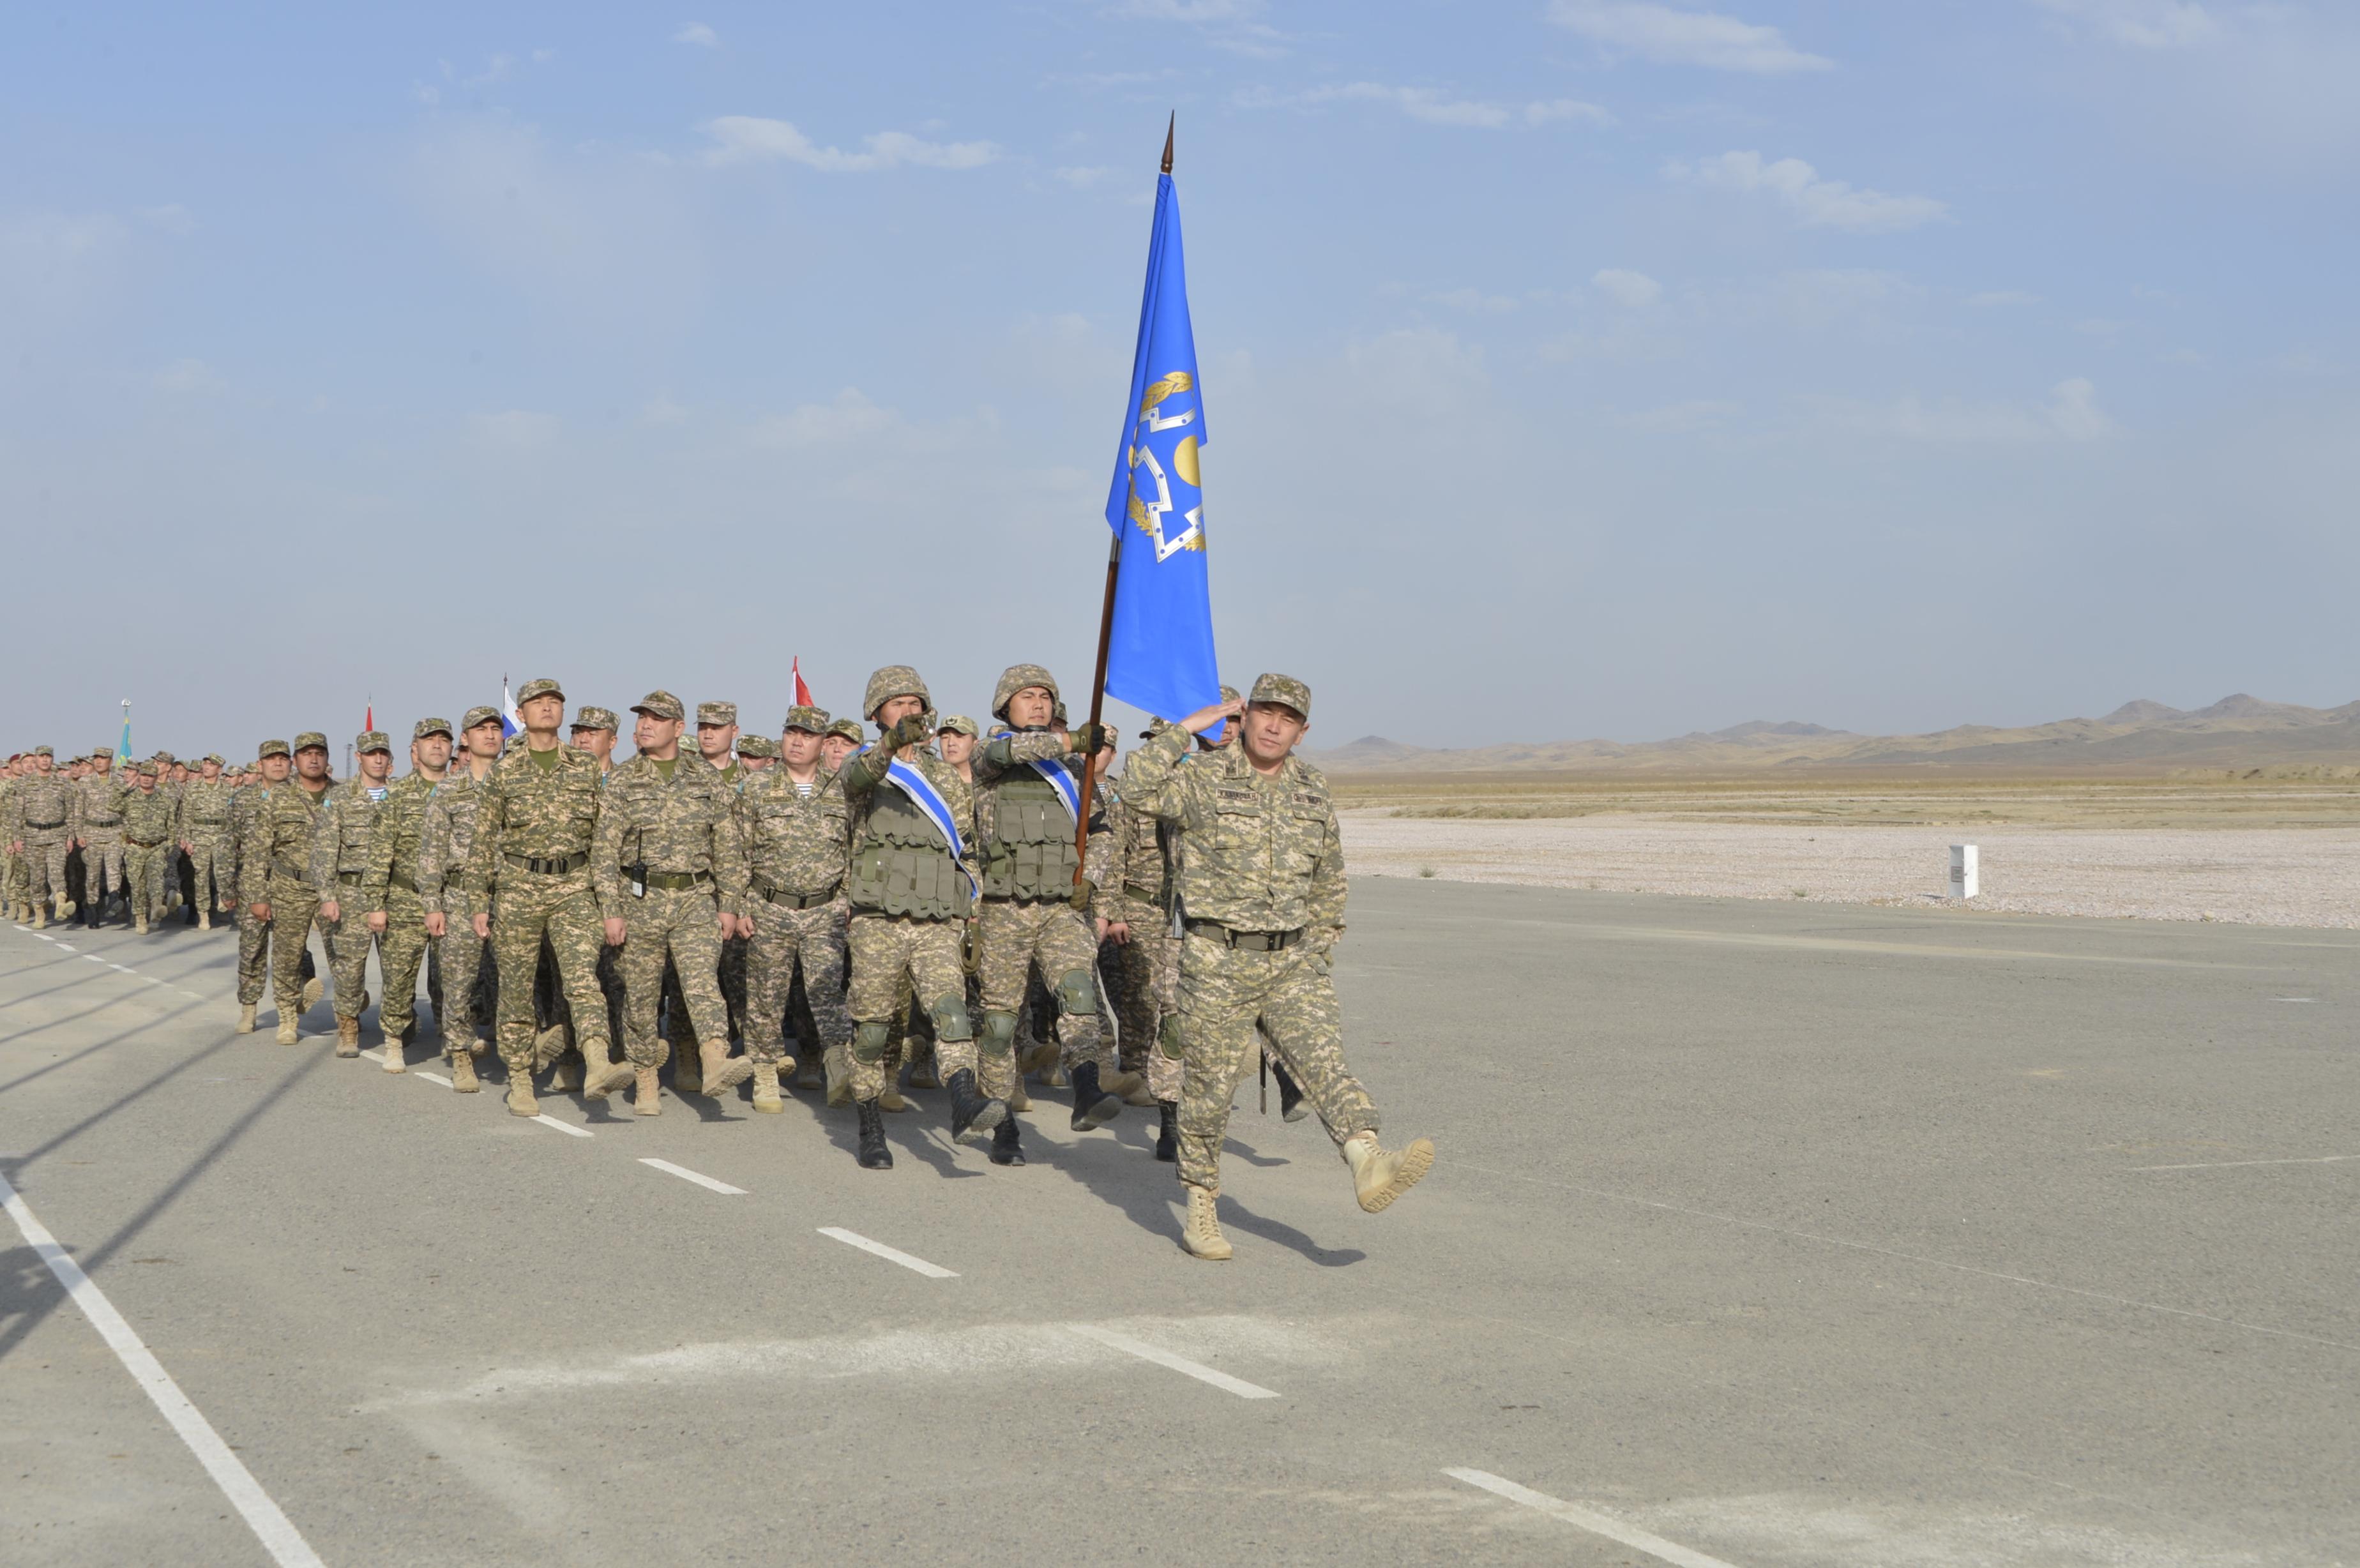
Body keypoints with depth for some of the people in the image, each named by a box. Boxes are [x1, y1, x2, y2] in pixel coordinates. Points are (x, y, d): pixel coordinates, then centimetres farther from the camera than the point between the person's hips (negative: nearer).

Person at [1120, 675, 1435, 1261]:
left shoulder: (1313, 792, 9)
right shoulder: (1205, 780, -5)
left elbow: (1328, 880, 20)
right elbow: (1140, 790, -23)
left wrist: (1319, 955, 17)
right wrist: (1188, 727, -19)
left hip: (1291, 961, 3)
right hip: (1218, 962, -3)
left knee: (1325, 1059, -16)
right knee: (1210, 1089, 3)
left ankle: (1370, 1168, -34)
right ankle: (1201, 1216, 16)